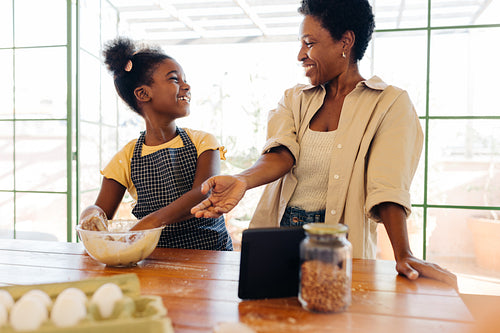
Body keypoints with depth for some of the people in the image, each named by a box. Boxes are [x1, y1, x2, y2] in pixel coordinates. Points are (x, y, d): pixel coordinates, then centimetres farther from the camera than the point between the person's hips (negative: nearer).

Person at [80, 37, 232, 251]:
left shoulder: (203, 142, 2)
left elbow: (203, 194, -15)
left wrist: (155, 220, -31)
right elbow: (102, 210, 5)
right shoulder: (126, 158, 4)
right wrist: (91, 213, -20)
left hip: (211, 251, 0)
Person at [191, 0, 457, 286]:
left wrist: (404, 255, -25)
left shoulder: (390, 103, -1)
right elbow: (281, 154, -7)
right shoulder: (294, 99, 11)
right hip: (279, 237, 3)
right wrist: (242, 181, -27)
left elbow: (388, 186, -13)